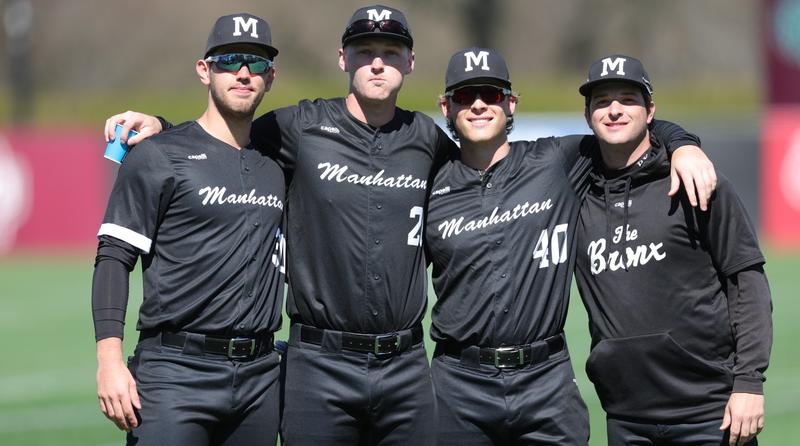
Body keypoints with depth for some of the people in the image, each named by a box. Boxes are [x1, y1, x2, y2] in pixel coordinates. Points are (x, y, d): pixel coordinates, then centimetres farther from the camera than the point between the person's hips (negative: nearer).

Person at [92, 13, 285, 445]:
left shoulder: (275, 163, 17)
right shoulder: (157, 156, 0)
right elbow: (113, 259, -5)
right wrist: (109, 361, -15)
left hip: (260, 376, 5)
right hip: (175, 373, -5)